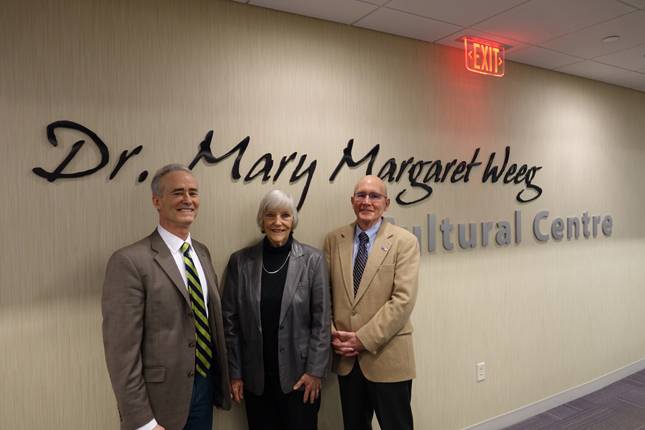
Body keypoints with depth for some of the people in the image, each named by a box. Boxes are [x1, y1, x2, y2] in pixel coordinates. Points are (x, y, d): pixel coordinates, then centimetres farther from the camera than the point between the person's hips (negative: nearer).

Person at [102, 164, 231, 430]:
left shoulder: (202, 252, 6)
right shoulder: (130, 261, -18)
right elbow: (122, 350, -18)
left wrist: (222, 379, 11)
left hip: (206, 387, 7)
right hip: (162, 396, -6)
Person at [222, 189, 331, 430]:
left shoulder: (313, 260, -5)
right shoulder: (240, 261, -2)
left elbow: (322, 320, -5)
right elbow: (230, 320, 1)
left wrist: (315, 371, -8)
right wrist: (235, 373, 1)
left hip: (299, 374, -1)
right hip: (255, 377, 1)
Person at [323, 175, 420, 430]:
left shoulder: (404, 242, -7)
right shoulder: (334, 240, 4)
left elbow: (403, 300, -14)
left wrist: (363, 339, -16)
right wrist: (332, 334, -7)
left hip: (388, 357, -3)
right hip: (346, 357, 3)